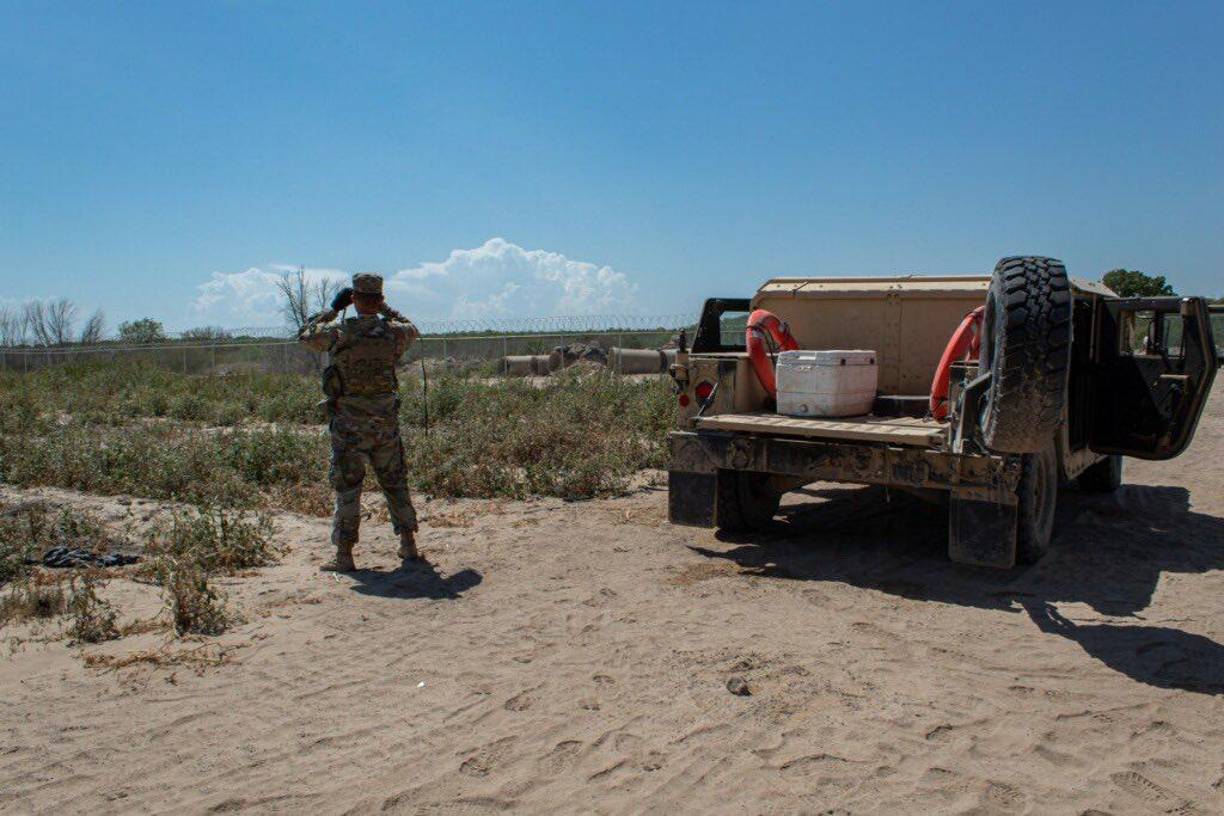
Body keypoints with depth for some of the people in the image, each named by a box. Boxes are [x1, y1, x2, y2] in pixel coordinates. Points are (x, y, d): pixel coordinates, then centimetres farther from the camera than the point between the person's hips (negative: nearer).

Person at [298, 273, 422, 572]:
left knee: (347, 487, 5)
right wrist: (385, 309, 24)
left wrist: (333, 308, 13)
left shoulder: (339, 332, -10)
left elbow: (305, 334, 9)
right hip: (386, 421, 3)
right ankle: (409, 545, 21)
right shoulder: (394, 332, -3)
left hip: (349, 424, -3)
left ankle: (344, 555, 8)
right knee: (395, 483, 15)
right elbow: (413, 329, 22)